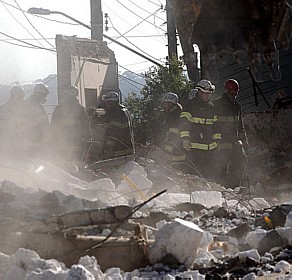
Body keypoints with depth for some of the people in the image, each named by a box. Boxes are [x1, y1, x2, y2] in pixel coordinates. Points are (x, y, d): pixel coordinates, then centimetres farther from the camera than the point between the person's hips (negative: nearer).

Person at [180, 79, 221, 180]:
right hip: (195, 147, -6)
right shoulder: (191, 105, -3)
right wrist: (185, 138, -22)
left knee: (214, 172, 4)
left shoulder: (211, 107, 17)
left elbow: (215, 124, 24)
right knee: (198, 173, -10)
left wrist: (217, 139, 17)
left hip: (211, 147, 6)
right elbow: (184, 121, -12)